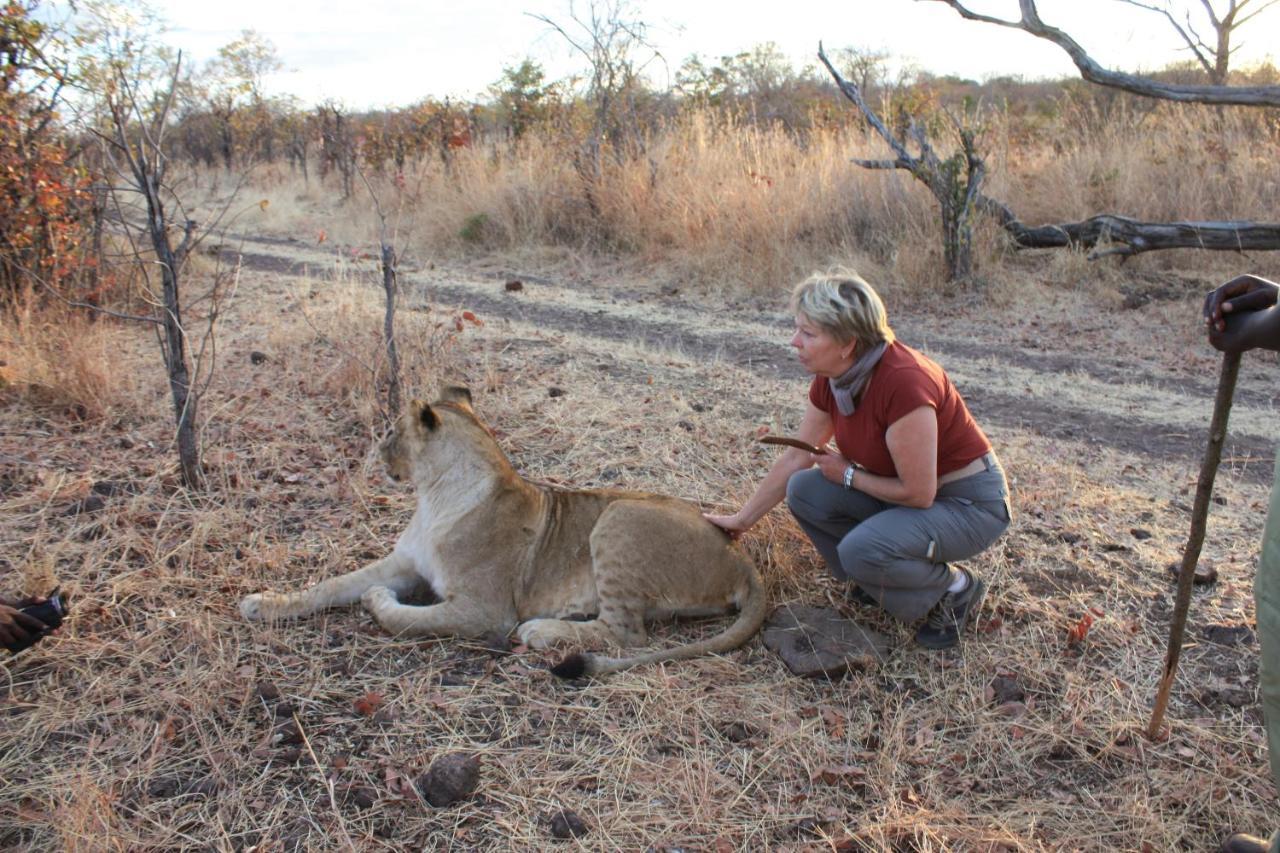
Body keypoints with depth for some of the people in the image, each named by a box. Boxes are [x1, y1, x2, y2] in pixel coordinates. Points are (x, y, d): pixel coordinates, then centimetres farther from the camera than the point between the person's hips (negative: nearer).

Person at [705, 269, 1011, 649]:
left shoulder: (903, 382, -33)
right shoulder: (832, 379, -8)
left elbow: (918, 493, -27)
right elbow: (796, 458, 5)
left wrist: (848, 474, -12)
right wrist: (741, 519, 10)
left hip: (972, 503, -8)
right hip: (913, 487, 8)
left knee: (861, 550, -30)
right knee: (805, 491, -9)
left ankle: (956, 588, -1)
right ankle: (877, 577, 10)